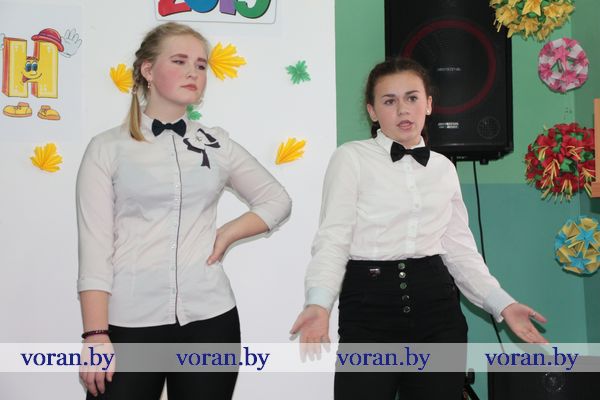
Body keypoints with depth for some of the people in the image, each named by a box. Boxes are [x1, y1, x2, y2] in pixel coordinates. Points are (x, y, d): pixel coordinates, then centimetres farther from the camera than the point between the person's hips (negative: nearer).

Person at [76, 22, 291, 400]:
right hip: (129, 320, -2)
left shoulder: (218, 144, 9)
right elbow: (94, 244, -4)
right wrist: (96, 333, -10)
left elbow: (277, 200, 19)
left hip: (209, 316, 2)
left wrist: (228, 234, 2)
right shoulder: (108, 147, 1)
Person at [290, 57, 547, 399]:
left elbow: (460, 247, 13)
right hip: (369, 301, -4)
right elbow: (333, 239, -8)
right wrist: (319, 304, -23)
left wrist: (502, 303, 3)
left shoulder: (445, 168, 13)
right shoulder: (351, 158, -1)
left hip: (436, 302, 4)